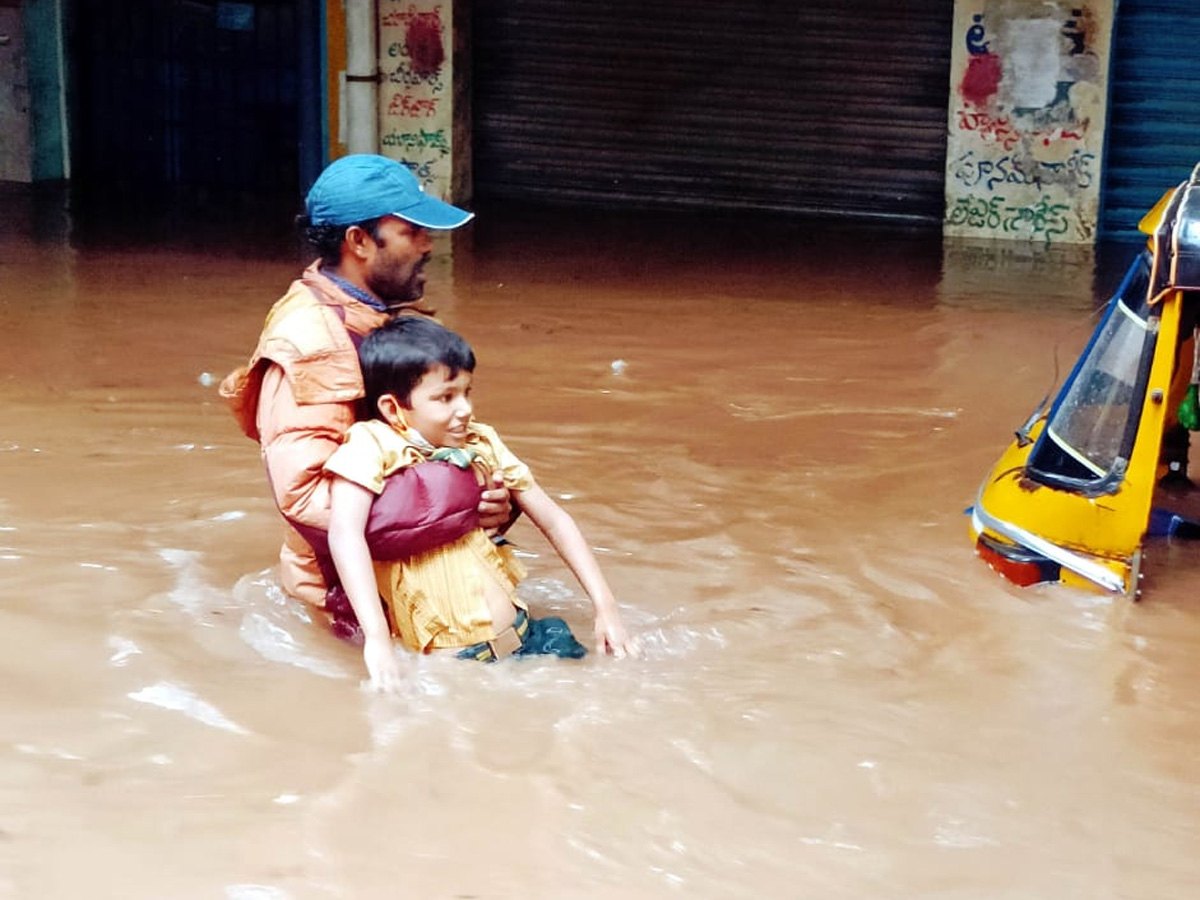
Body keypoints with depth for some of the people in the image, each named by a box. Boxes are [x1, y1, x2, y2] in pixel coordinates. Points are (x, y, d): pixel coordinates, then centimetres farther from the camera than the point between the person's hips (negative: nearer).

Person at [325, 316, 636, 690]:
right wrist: (376, 640, -36)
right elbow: (344, 531, -25)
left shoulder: (481, 444, 8)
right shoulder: (372, 445, -9)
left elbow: (552, 519, 14)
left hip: (522, 636, 5)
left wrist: (605, 606, 5)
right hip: (447, 665, -5)